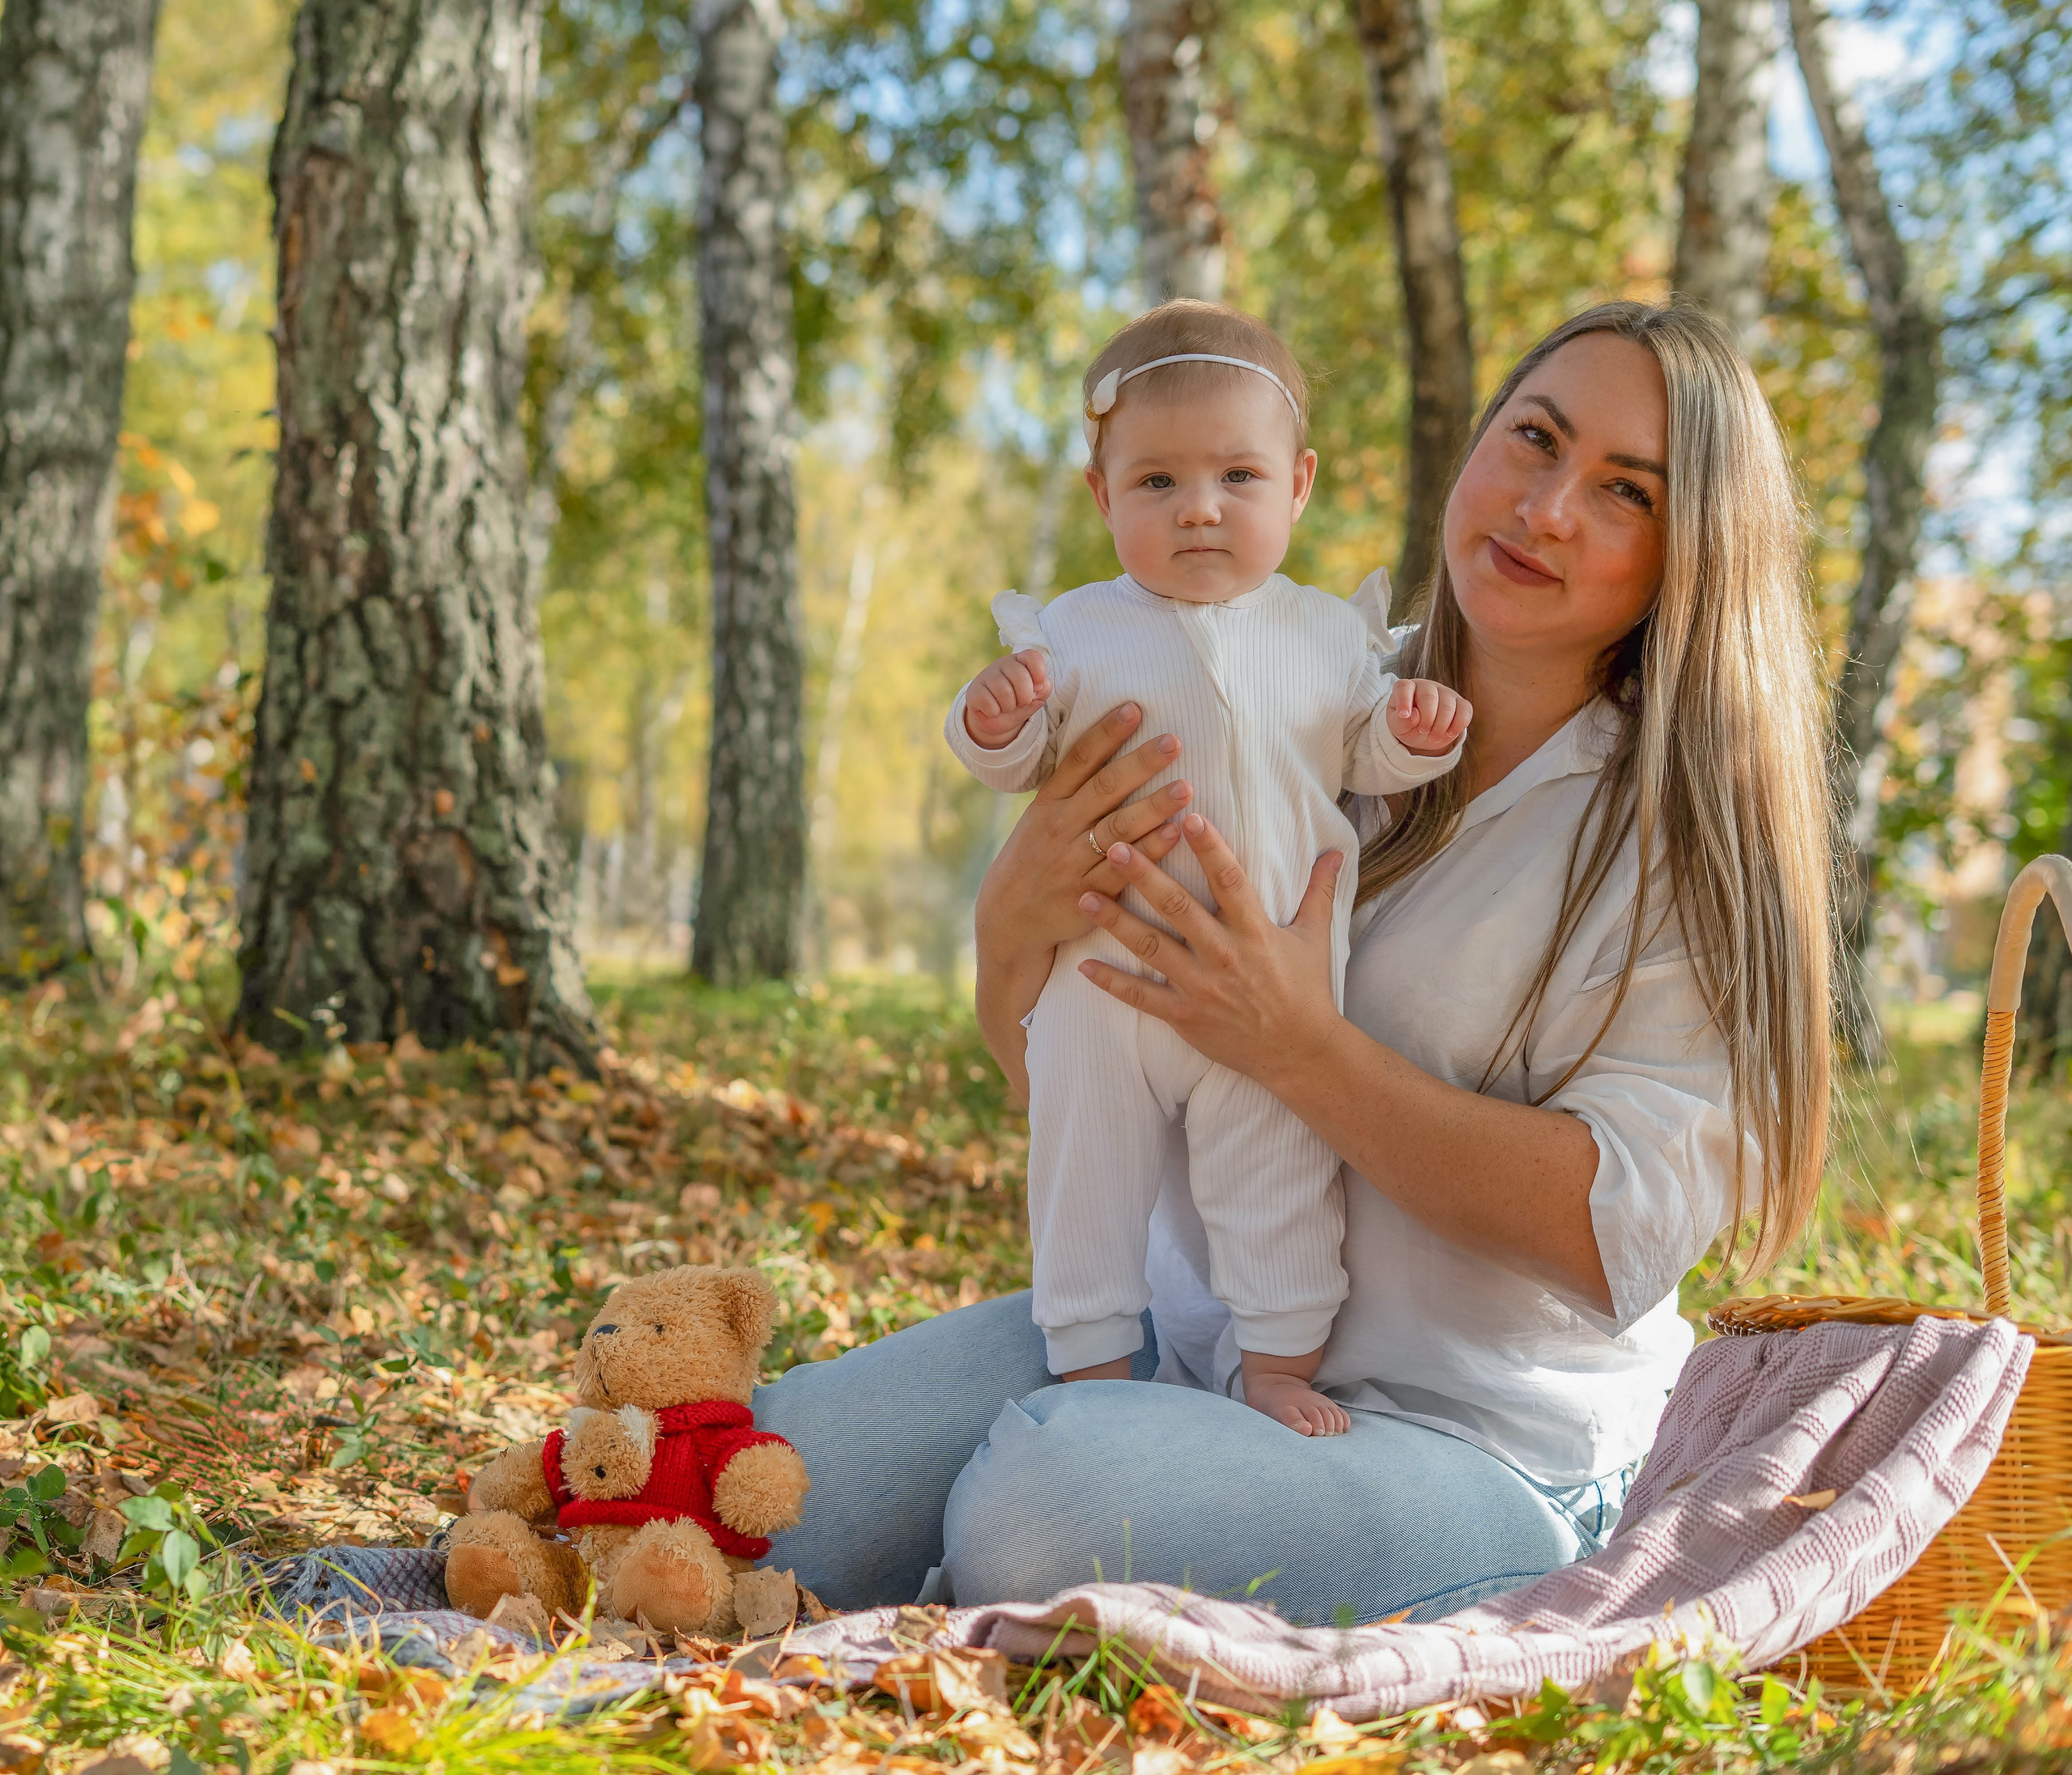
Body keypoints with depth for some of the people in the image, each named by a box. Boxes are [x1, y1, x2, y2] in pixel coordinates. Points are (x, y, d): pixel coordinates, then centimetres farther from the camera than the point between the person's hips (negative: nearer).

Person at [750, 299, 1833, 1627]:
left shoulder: (1685, 833, -9)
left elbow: (1626, 1230, -19)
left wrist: (1303, 1050, -26)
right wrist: (1013, 931, -17)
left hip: (1471, 1439, -4)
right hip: (1187, 1332, 5)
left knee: (1052, 1491, -31)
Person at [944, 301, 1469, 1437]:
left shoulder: (1328, 633, 2)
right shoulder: (1074, 632, -2)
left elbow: (1362, 756, 10)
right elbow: (1020, 766, 3)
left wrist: (1414, 734, -11)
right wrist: (994, 724, -19)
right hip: (1105, 980, 0)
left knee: (1279, 1183, 8)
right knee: (1086, 1175, 9)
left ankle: (1279, 1360, 24)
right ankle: (1091, 1364, 24)